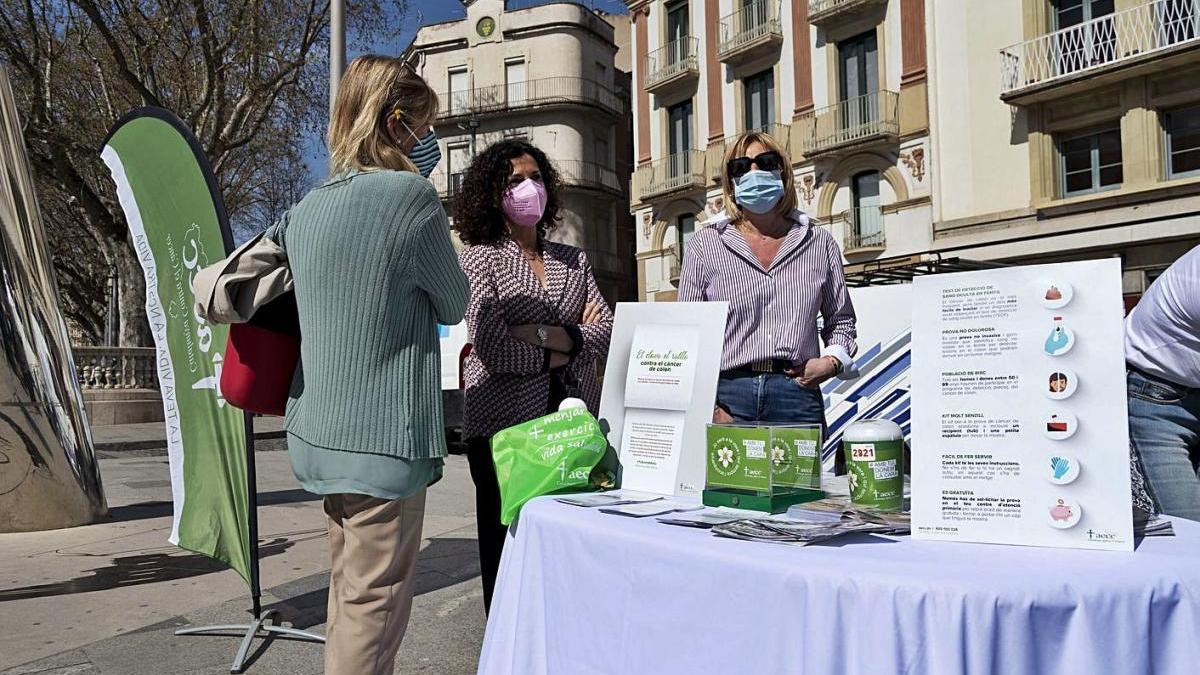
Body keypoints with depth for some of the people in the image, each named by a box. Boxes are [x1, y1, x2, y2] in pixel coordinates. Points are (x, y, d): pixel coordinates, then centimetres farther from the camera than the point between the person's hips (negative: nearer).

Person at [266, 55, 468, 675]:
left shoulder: (307, 208, 7)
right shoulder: (410, 194, -13)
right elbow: (453, 306, -1)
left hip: (321, 434, 8)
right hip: (384, 438, -8)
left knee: (349, 592, 19)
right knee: (375, 605, 1)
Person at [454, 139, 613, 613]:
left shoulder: (573, 260, 17)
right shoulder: (479, 257, 3)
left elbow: (606, 331, 3)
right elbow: (491, 348, -11)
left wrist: (544, 334, -10)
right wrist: (559, 353, -3)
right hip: (505, 421, -3)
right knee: (509, 541, 2)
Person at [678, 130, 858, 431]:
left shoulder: (820, 243, 12)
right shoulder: (704, 245, 7)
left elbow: (841, 320, 21)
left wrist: (832, 360, 0)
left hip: (798, 396, 2)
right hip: (727, 395, -1)